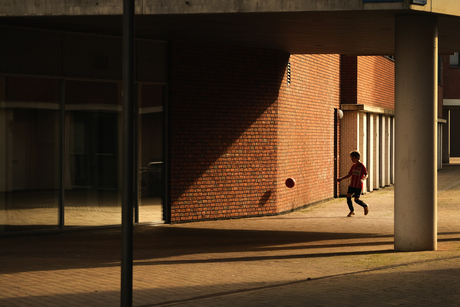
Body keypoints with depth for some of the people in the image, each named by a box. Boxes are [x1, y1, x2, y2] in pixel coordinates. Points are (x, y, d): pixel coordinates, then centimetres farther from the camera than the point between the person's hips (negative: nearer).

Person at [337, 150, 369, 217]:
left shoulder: (362, 166, -9)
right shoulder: (353, 166, 11)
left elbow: (366, 175, -15)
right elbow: (349, 175, 18)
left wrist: (362, 179, -35)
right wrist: (341, 179, 10)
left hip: (358, 186, -6)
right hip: (351, 185, 6)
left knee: (356, 200, -6)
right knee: (348, 196, -6)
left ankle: (366, 206, 21)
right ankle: (352, 211, 8)